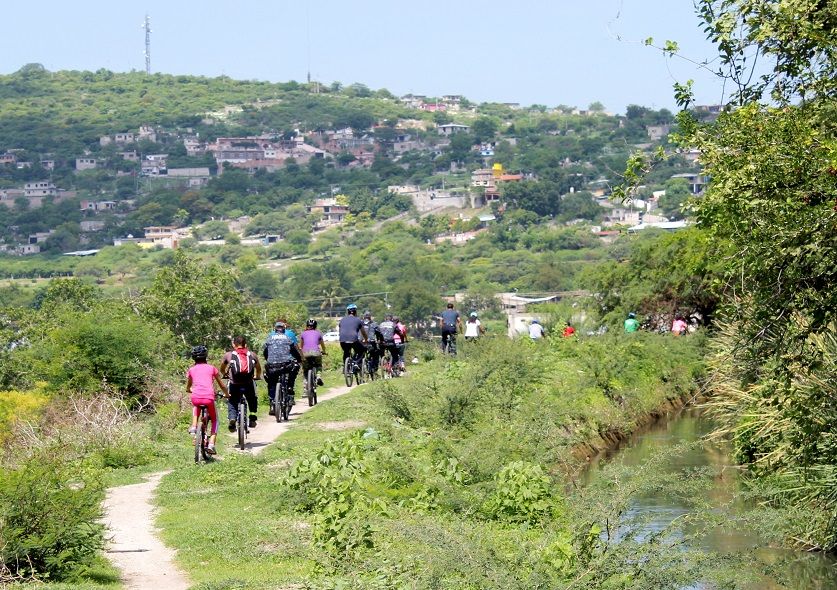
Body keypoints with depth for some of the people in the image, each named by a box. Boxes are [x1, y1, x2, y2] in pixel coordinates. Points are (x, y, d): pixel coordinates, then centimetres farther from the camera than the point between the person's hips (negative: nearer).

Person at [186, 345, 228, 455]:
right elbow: (222, 386, 23)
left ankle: (194, 426, 19)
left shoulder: (191, 370, 19)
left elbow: (188, 389, 32)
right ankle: (211, 444, 4)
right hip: (209, 398, -1)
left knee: (195, 407, 40)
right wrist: (227, 394, 42)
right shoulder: (211, 368, 16)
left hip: (196, 397, 2)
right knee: (214, 420, 22)